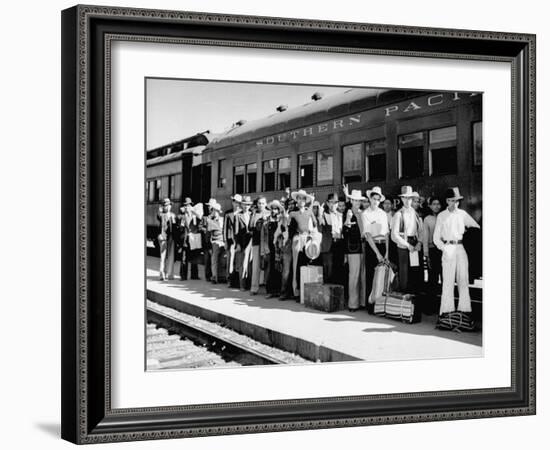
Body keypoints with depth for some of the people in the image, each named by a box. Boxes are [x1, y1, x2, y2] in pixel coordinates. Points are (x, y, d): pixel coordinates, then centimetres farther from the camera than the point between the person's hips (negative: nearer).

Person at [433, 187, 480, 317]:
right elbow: (436, 238, 6)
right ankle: (447, 309, -4)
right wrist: (444, 248, -9)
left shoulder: (462, 214, 11)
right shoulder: (441, 216, 7)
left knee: (463, 279, 1)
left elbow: (476, 227, 15)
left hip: (461, 248, 2)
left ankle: (464, 308, 4)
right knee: (448, 280, -5)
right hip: (448, 249, -2)